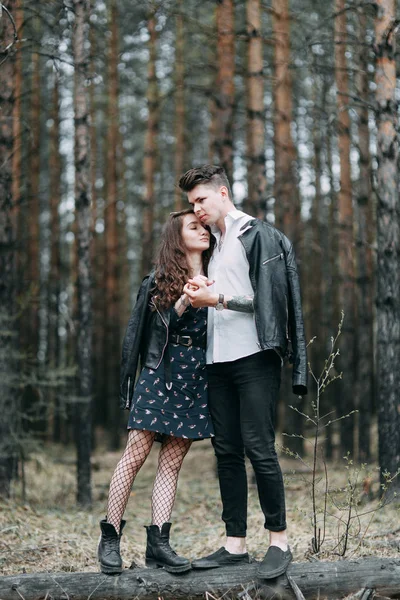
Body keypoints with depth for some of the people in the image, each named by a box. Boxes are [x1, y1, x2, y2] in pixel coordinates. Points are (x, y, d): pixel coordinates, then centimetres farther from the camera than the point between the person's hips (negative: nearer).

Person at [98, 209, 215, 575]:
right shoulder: (160, 280, 5)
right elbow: (160, 327, -7)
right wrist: (183, 303, -21)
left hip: (196, 380, 3)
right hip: (160, 375, -3)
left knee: (172, 462, 1)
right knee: (135, 455, -7)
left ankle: (158, 543, -1)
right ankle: (110, 537, 0)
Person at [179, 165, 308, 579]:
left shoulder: (257, 235, -3)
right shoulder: (214, 245, 22)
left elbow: (266, 300, -11)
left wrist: (217, 298, -11)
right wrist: (199, 294, 7)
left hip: (253, 358, -8)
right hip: (218, 360, 8)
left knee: (258, 448, -10)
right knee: (227, 451, 5)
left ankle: (279, 540, 0)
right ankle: (235, 545, 8)